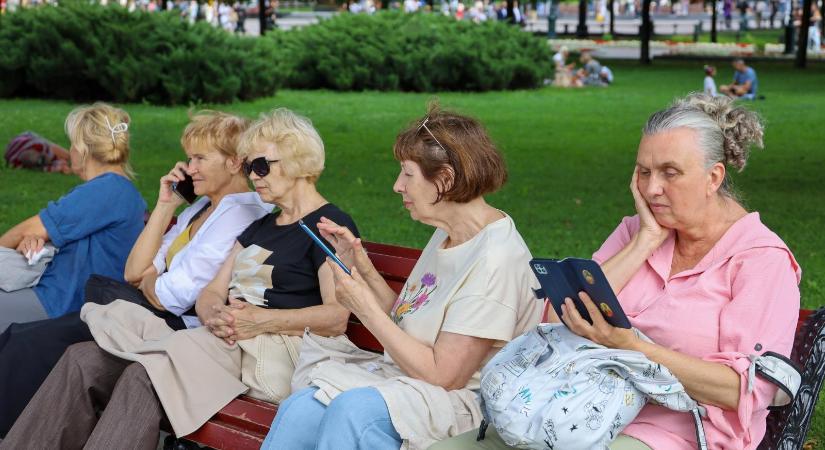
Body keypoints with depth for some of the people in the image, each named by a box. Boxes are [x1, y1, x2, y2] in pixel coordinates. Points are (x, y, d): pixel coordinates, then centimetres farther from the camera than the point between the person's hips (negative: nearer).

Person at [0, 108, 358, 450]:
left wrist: (263, 320, -23)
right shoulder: (259, 227, 27)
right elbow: (210, 293, 17)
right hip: (226, 339, 8)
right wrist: (214, 314, -7)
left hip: (275, 349, -8)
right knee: (83, 360, -12)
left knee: (145, 376, -32)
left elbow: (337, 318, -12)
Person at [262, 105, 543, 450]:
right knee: (298, 410, -17)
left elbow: (442, 375, -19)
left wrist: (367, 309, -15)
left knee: (353, 410, -34)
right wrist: (362, 267, 4)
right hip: (403, 378, 8)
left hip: (456, 398, -8)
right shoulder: (449, 234, 11)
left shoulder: (494, 260, -19)